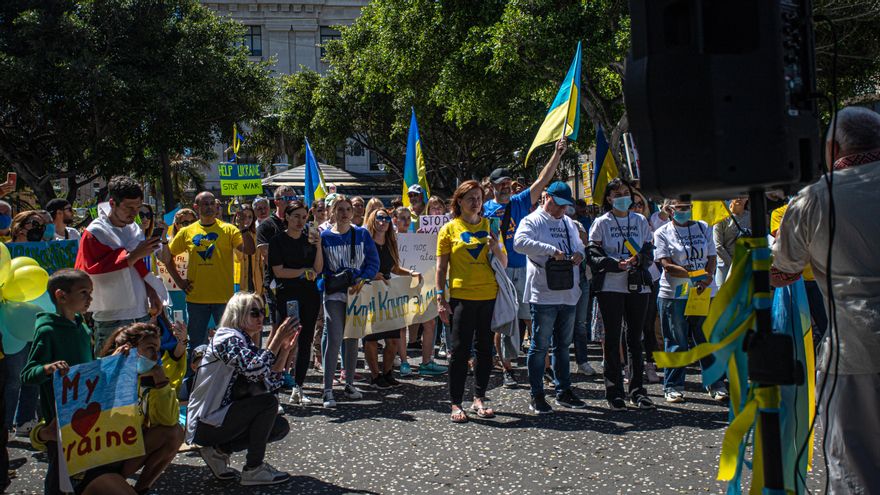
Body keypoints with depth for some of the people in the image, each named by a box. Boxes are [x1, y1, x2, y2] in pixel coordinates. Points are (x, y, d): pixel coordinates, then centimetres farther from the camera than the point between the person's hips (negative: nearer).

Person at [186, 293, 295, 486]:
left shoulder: (247, 344, 14)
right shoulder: (227, 338, -14)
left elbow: (271, 384, 5)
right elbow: (256, 371, -30)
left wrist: (285, 349, -3)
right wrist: (278, 338, -24)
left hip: (223, 418, 9)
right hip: (205, 424, -9)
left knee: (281, 426, 2)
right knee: (268, 402, -21)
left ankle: (219, 450, 6)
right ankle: (253, 470, -12)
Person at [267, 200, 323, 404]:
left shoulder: (310, 238, 10)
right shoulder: (278, 241, 0)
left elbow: (318, 269, 1)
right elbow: (278, 271, -7)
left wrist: (318, 246, -11)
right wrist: (304, 272, -7)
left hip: (309, 296, 4)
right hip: (287, 296, -4)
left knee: (305, 342, 6)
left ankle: (298, 389, 14)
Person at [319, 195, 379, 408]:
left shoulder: (362, 234, 4)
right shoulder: (325, 237, 0)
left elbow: (373, 262, 2)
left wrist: (360, 282, -11)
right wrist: (335, 280, -13)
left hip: (358, 293, 2)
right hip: (334, 294, -2)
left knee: (352, 338, 9)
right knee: (334, 338, -12)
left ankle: (349, 383, 21)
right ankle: (328, 390, -9)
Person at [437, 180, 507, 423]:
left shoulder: (490, 226, 10)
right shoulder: (449, 229, 2)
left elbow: (504, 264, 12)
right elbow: (441, 268, 2)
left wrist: (497, 248, -9)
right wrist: (441, 299, -6)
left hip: (489, 296, 3)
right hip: (461, 298, -3)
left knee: (485, 349, 8)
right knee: (460, 350, -2)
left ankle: (479, 399, 19)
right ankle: (456, 404, 5)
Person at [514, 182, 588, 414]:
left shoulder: (569, 223, 19)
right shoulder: (532, 221, -5)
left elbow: (579, 246, 27)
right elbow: (520, 242, -23)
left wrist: (579, 254, 2)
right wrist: (551, 250, -25)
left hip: (568, 295, 7)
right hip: (543, 295, -7)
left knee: (563, 345, 15)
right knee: (540, 346, -1)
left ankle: (563, 391, 25)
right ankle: (536, 396, 7)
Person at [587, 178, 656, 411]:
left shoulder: (640, 221, 12)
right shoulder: (601, 223, 3)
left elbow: (649, 254, 10)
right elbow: (594, 256, -4)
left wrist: (638, 259, -12)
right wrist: (616, 264, -19)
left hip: (638, 285, 3)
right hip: (610, 286, -3)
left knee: (635, 337, 7)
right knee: (612, 337, 0)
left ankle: (637, 389, 14)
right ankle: (614, 391, 5)